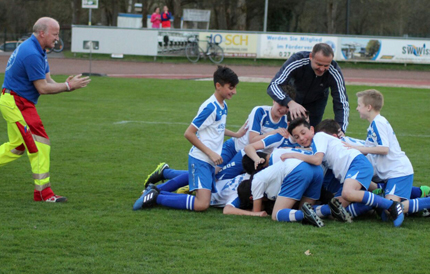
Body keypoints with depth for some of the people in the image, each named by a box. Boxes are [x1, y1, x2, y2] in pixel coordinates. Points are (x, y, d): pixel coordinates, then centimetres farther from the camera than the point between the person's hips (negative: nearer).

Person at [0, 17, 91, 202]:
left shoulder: (38, 51, 12)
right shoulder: (32, 54, -22)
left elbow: (48, 82, 11)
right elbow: (42, 88, -21)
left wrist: (66, 85, -8)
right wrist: (69, 86, -16)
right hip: (17, 103, -11)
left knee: (18, 146, 19)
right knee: (40, 144, -8)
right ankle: (43, 192, -4)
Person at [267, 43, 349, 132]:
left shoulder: (335, 72, -34)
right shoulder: (297, 61, -40)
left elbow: (342, 103, -31)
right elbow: (273, 86, -43)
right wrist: (290, 103, -63)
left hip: (317, 100, 1)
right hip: (292, 97, -1)